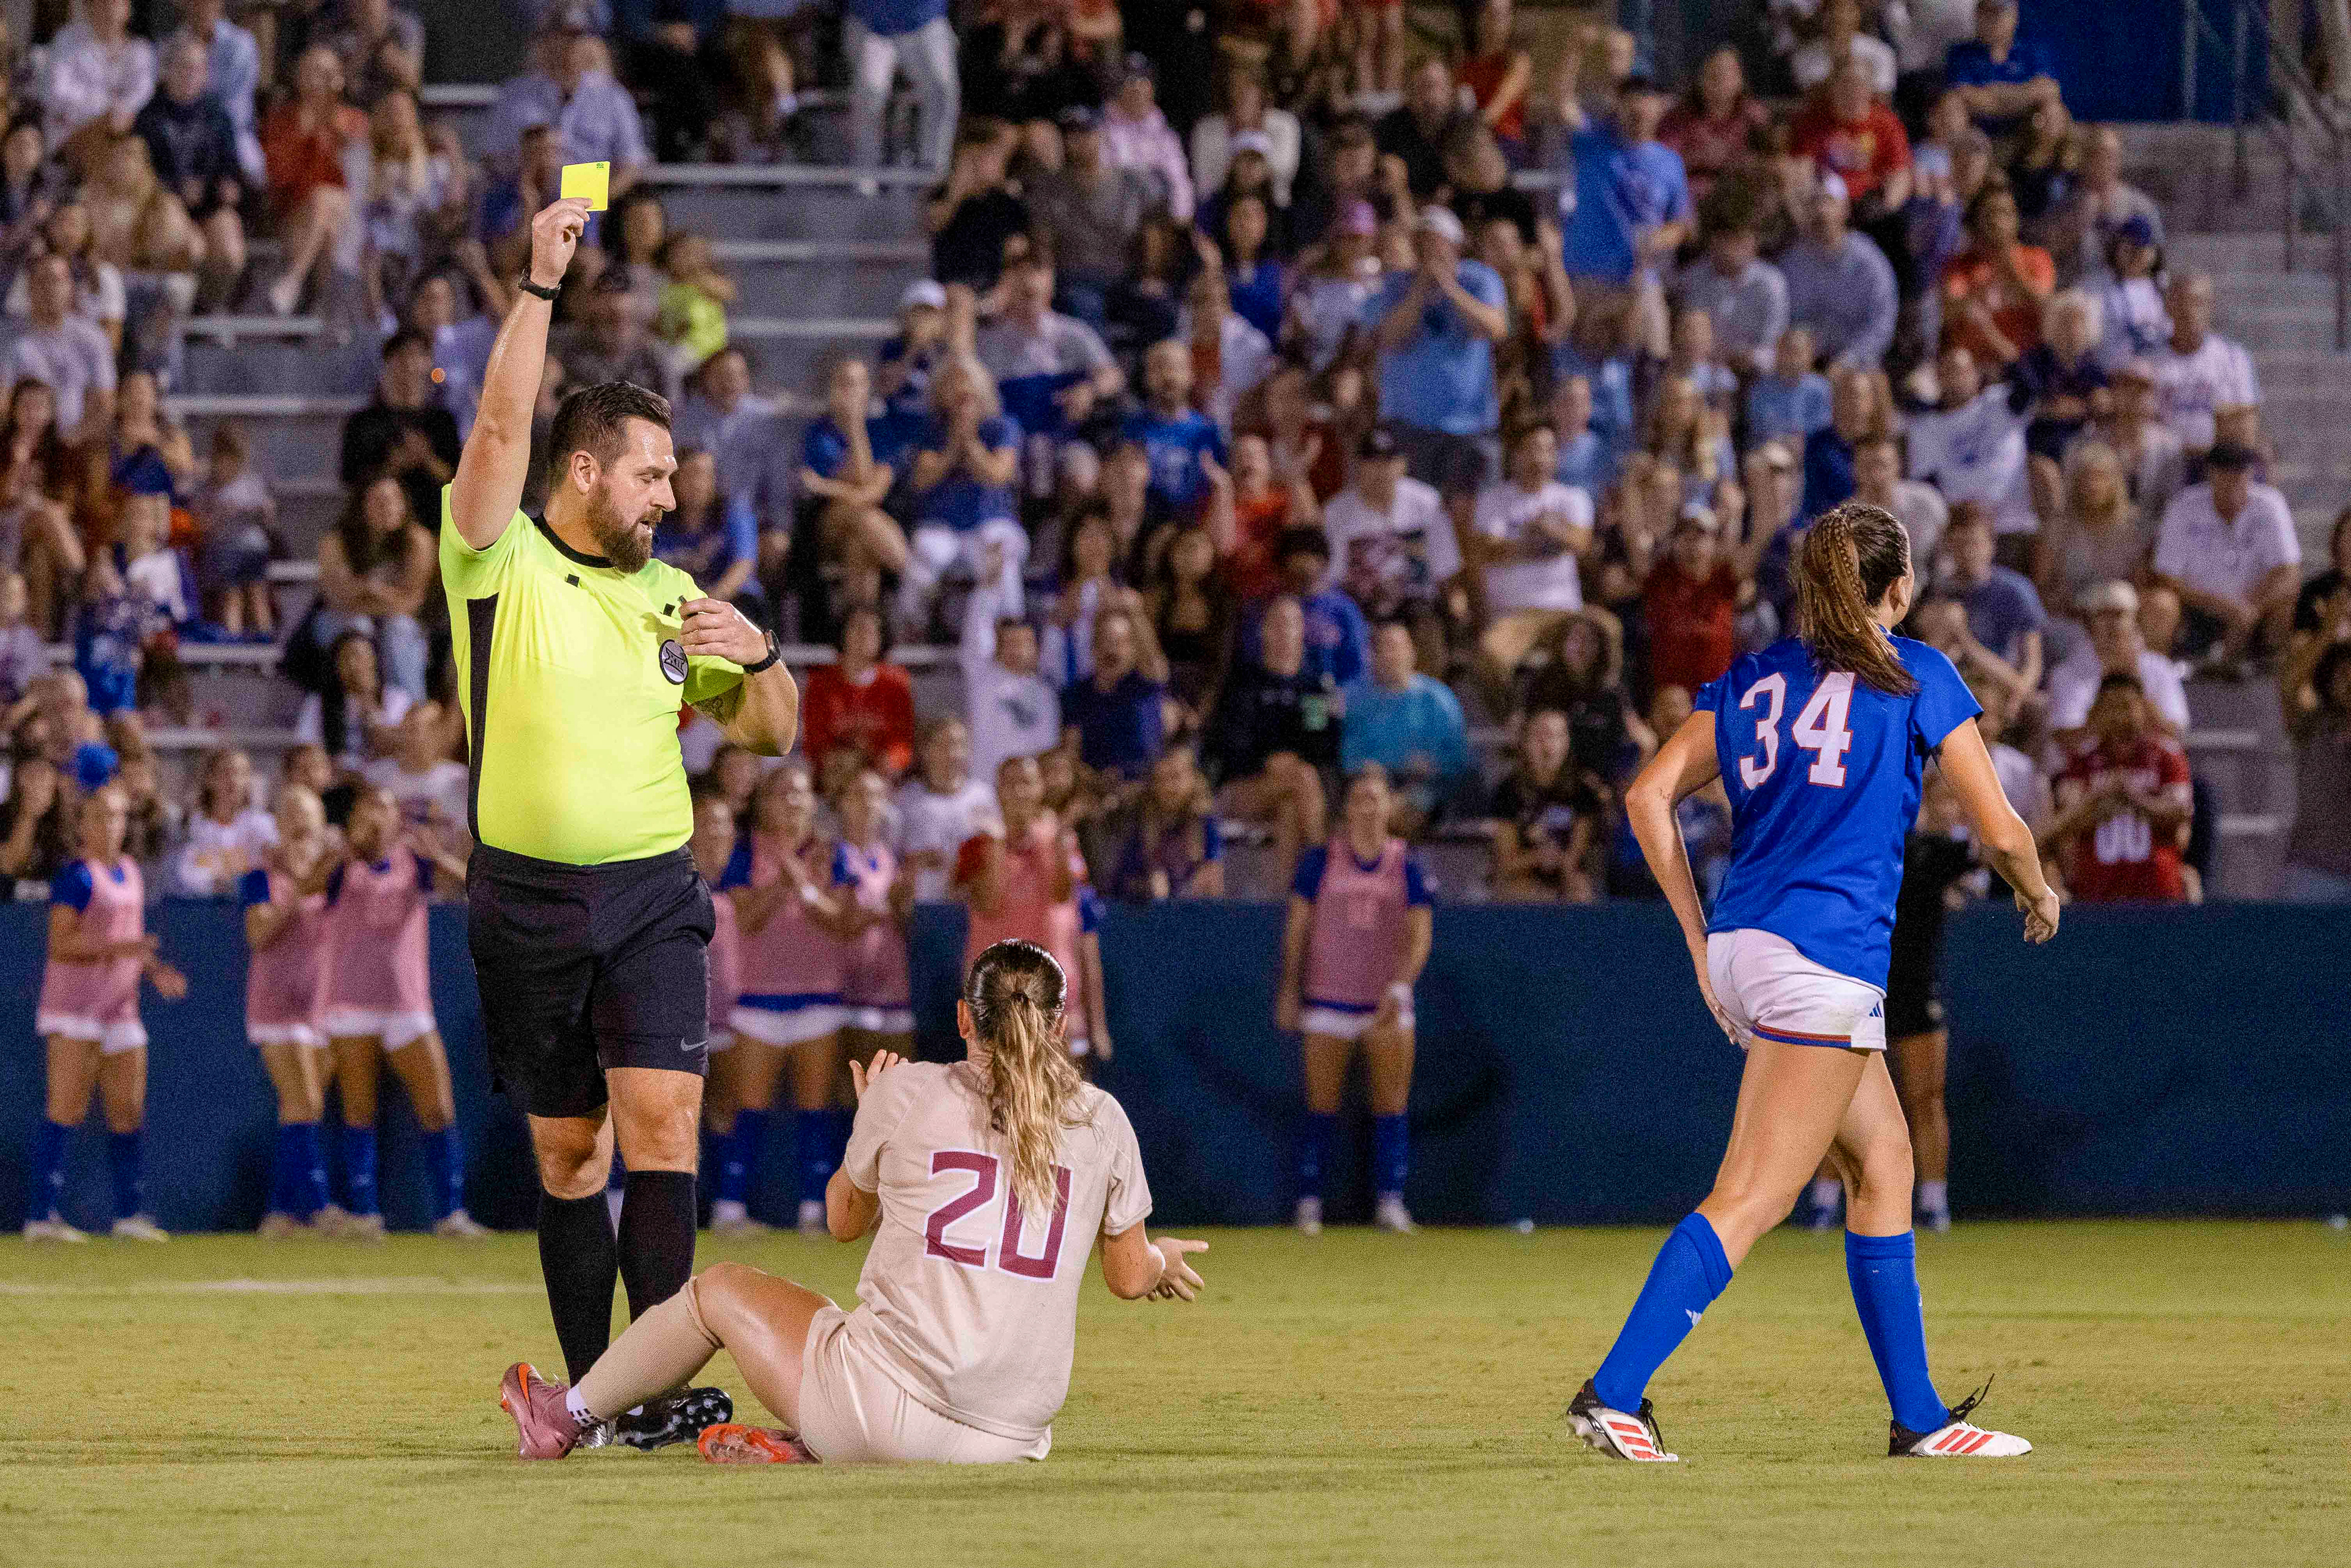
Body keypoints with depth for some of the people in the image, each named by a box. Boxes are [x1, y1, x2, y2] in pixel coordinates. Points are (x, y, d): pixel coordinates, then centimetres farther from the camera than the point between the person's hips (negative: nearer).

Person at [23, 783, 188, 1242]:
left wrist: (155, 972, 9)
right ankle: (44, 1216, -12)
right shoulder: (78, 876, -10)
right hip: (76, 1006, -8)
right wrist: (117, 947, -27)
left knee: (128, 1111, 8)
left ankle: (130, 1213, 16)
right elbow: (61, 943, -18)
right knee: (67, 1109, -11)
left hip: (120, 1008, 8)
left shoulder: (129, 873, 15)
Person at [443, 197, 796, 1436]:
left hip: (652, 892, 2)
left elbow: (769, 735, 16)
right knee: (567, 1153, 4)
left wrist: (758, 658, -5)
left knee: (660, 1125, -14)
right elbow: (502, 426, -14)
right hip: (528, 901, -2)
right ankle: (592, 1394, 10)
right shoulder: (499, 565, 1)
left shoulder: (670, 593, 12)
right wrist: (541, 283, -18)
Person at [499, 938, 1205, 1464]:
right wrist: (1163, 1259, 39)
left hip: (884, 1414, -3)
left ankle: (566, 1418, 43)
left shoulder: (909, 1091, 0)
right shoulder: (1102, 1120, 4)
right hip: (1016, 1437, 3)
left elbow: (844, 1220, 16)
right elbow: (1129, 1277, 15)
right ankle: (808, 1443, 12)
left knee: (719, 1289, 24)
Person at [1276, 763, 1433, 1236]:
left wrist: (1400, 986, -14)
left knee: (1391, 1105, -2)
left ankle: (1390, 1200, 2)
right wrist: (1290, 990, 3)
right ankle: (1309, 1201, 4)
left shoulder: (1406, 865, 3)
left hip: (1387, 1004, 1)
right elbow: (1298, 927, 6)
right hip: (1328, 1000, -1)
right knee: (1322, 1106, -1)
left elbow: (1420, 935, -1)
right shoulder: (1320, 861, 2)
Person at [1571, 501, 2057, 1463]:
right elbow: (1998, 828, 1)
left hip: (1741, 946, 7)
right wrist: (2038, 897, 22)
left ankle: (1918, 1417, 19)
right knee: (1749, 1202, -10)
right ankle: (1613, 1393, -22)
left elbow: (1648, 795, 9)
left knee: (1883, 1161, 17)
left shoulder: (1755, 678, 16)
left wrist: (1701, 943, 12)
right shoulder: (1917, 676, 2)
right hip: (1827, 958, -7)